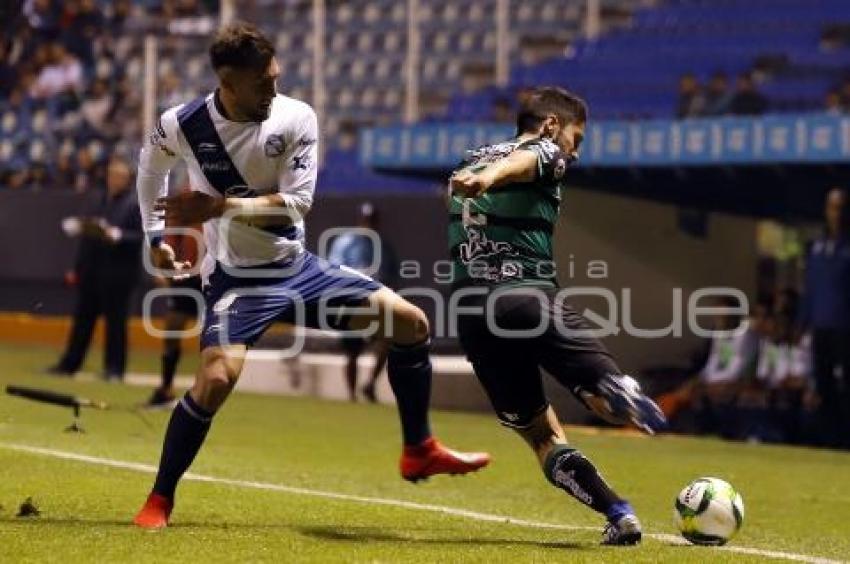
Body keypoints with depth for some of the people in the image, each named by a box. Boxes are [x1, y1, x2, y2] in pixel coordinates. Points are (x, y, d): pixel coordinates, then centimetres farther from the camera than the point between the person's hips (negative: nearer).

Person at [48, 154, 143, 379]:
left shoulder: (135, 204, -6)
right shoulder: (100, 200, 14)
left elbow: (141, 237, -13)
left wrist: (116, 235, -22)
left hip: (117, 272, -7)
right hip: (92, 270, 7)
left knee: (115, 318, -2)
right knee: (83, 318, 11)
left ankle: (114, 367, 3)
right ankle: (69, 363, 16)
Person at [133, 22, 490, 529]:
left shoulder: (296, 119, -13)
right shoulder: (181, 126, -13)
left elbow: (296, 203, -18)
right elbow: (152, 167, 12)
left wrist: (219, 207, -27)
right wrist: (156, 237, 11)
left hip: (297, 268, 3)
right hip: (237, 279, -3)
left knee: (410, 322, -2)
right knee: (216, 378, -27)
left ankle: (419, 450, 16)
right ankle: (160, 500, -9)